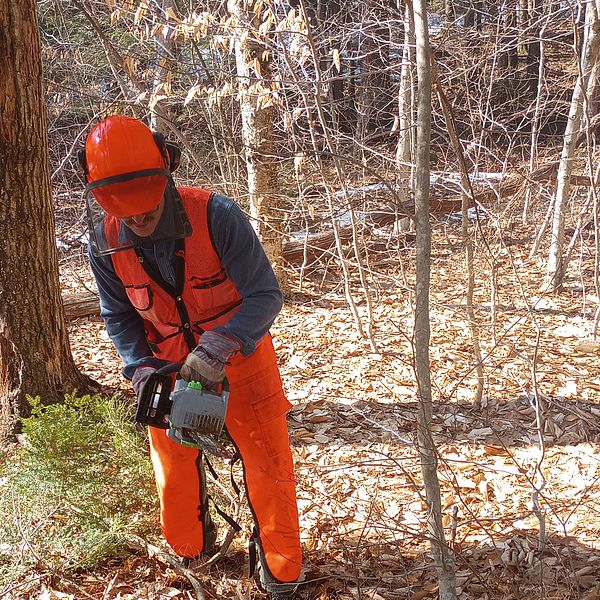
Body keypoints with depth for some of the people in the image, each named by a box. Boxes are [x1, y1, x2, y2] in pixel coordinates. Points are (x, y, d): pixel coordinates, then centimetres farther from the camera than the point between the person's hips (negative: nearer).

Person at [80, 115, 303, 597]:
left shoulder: (215, 216, -27)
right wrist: (142, 371, -17)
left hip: (238, 357, -3)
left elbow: (266, 295, -25)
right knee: (174, 470, 12)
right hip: (170, 366, 3)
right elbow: (119, 317, -1)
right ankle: (192, 549, 41)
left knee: (268, 466, 5)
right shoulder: (105, 242, -14)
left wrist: (219, 345, -39)